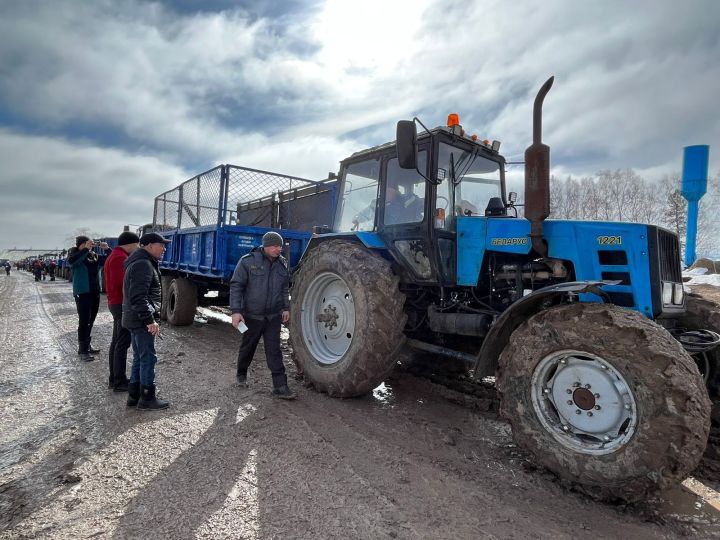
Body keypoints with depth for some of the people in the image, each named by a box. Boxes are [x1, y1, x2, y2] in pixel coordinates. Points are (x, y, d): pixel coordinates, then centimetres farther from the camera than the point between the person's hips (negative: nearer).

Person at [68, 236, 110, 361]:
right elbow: (71, 261, -29)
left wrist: (106, 249, -3)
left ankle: (87, 345, 29)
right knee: (84, 321, -5)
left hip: (95, 291, 6)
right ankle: (82, 350, 3)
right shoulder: (75, 254, -7)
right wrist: (86, 249, -31)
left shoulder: (94, 255, 7)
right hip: (82, 293, -6)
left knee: (90, 320, 15)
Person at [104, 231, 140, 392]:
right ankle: (120, 382, 1)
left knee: (116, 342, 15)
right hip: (123, 305, -11)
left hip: (116, 303, 11)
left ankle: (114, 378, 24)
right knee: (122, 344, -5)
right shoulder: (121, 258, -17)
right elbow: (122, 283, -25)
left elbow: (116, 281, 15)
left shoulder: (115, 256, 18)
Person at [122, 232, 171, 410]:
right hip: (141, 320, -11)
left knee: (139, 357, 17)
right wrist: (150, 320, -24)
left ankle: (134, 395, 26)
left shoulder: (141, 262, 17)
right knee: (148, 358, -3)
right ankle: (147, 398, 6)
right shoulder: (143, 264, -18)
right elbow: (138, 297, -26)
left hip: (136, 319, 11)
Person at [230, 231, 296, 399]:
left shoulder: (282, 263, 4)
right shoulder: (248, 261, -11)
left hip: (274, 316, 3)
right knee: (248, 347, 16)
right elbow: (236, 286, -11)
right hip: (252, 315, -2)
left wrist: (286, 308, 10)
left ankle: (280, 386, 2)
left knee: (274, 351, 0)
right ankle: (241, 374, 42)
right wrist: (236, 311, -16)